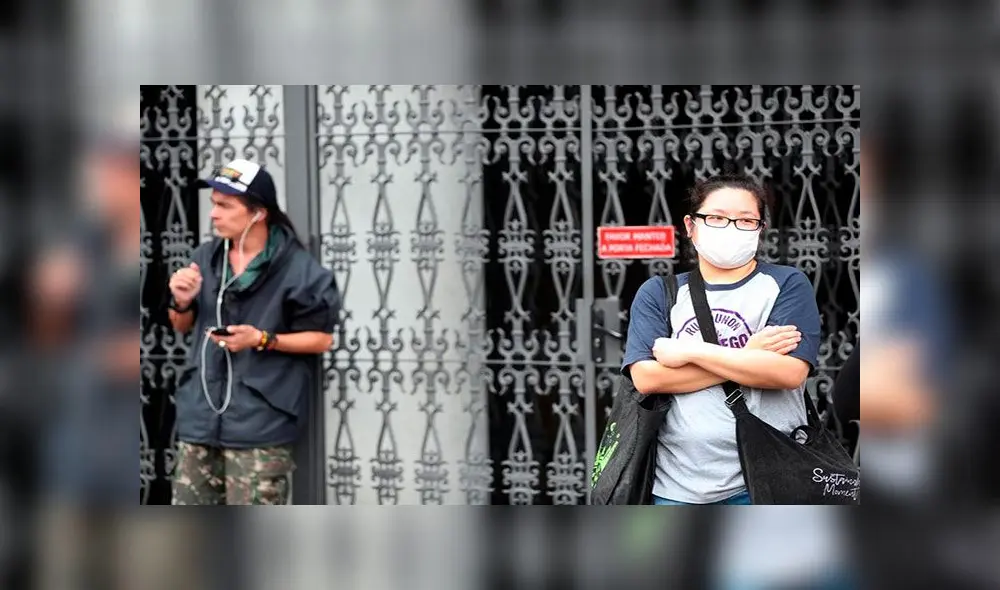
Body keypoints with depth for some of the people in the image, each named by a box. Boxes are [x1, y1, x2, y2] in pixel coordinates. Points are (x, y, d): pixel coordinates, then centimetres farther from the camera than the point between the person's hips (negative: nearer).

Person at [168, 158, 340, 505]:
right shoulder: (206, 257, 7)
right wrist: (182, 302, -3)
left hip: (260, 419, -6)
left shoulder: (297, 268, -11)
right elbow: (183, 327, 20)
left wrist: (262, 339, -19)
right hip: (201, 412, 6)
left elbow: (322, 338, -7)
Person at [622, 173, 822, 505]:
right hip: (677, 485, 2)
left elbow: (789, 371, -12)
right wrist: (746, 358, -11)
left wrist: (690, 351, -9)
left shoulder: (786, 285, 3)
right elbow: (646, 378, -7)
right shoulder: (658, 293, 8)